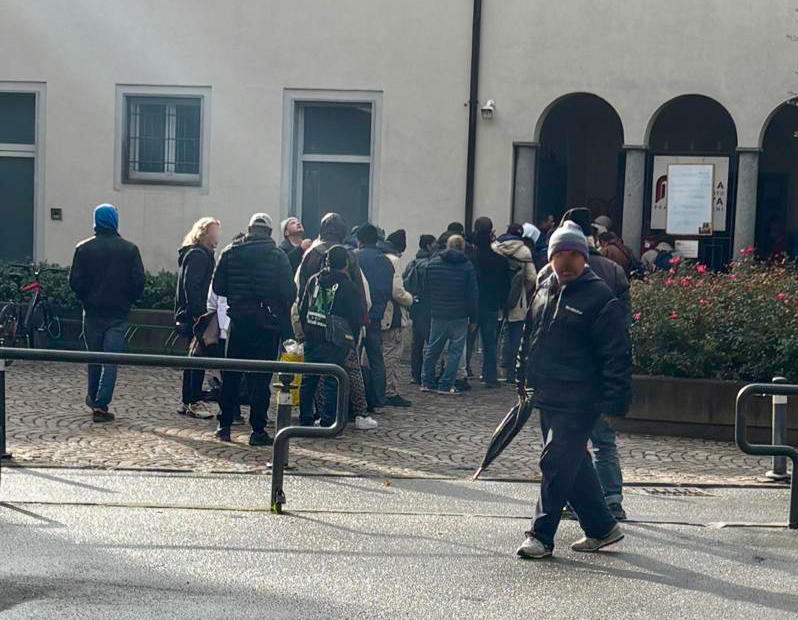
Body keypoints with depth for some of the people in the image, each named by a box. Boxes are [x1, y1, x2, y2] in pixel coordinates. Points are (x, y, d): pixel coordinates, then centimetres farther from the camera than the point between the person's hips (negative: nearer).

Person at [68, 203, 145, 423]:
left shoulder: (83, 248, -2)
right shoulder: (130, 249, -4)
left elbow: (75, 281, -5)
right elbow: (138, 281, -7)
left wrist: (85, 299, 12)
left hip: (92, 313, 2)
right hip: (118, 314, -1)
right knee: (111, 360, -1)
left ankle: (93, 398, 32)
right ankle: (101, 405, -6)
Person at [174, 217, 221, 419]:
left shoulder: (203, 254, 19)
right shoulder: (198, 255, -12)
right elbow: (191, 287, -20)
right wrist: (198, 315, -23)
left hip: (191, 317, 10)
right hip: (194, 317, -10)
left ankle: (187, 403, 19)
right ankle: (194, 404, -3)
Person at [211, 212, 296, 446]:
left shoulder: (230, 252, 1)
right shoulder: (277, 255, -6)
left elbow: (218, 287, 2)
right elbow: (289, 292, -8)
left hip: (238, 321, 3)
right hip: (266, 324, -2)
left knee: (231, 376, 13)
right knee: (260, 378, 1)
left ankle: (224, 426, 17)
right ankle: (257, 430, 1)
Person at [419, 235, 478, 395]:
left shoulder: (433, 263, 1)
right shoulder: (467, 266, -6)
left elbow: (425, 290, 6)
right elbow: (473, 295, -4)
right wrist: (473, 319, 3)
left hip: (437, 315, 3)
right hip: (459, 316, -3)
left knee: (432, 349, 14)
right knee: (455, 351, 4)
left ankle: (427, 382, 18)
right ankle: (446, 385, 3)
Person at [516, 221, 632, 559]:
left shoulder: (600, 298, -11)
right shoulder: (544, 291, 12)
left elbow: (617, 355, -13)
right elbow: (529, 338, 23)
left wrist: (614, 402, -16)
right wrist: (523, 380, 21)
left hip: (577, 403, -8)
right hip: (547, 398, 8)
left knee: (556, 463, -8)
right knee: (575, 465, 15)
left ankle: (541, 535, 1)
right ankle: (602, 527, 29)